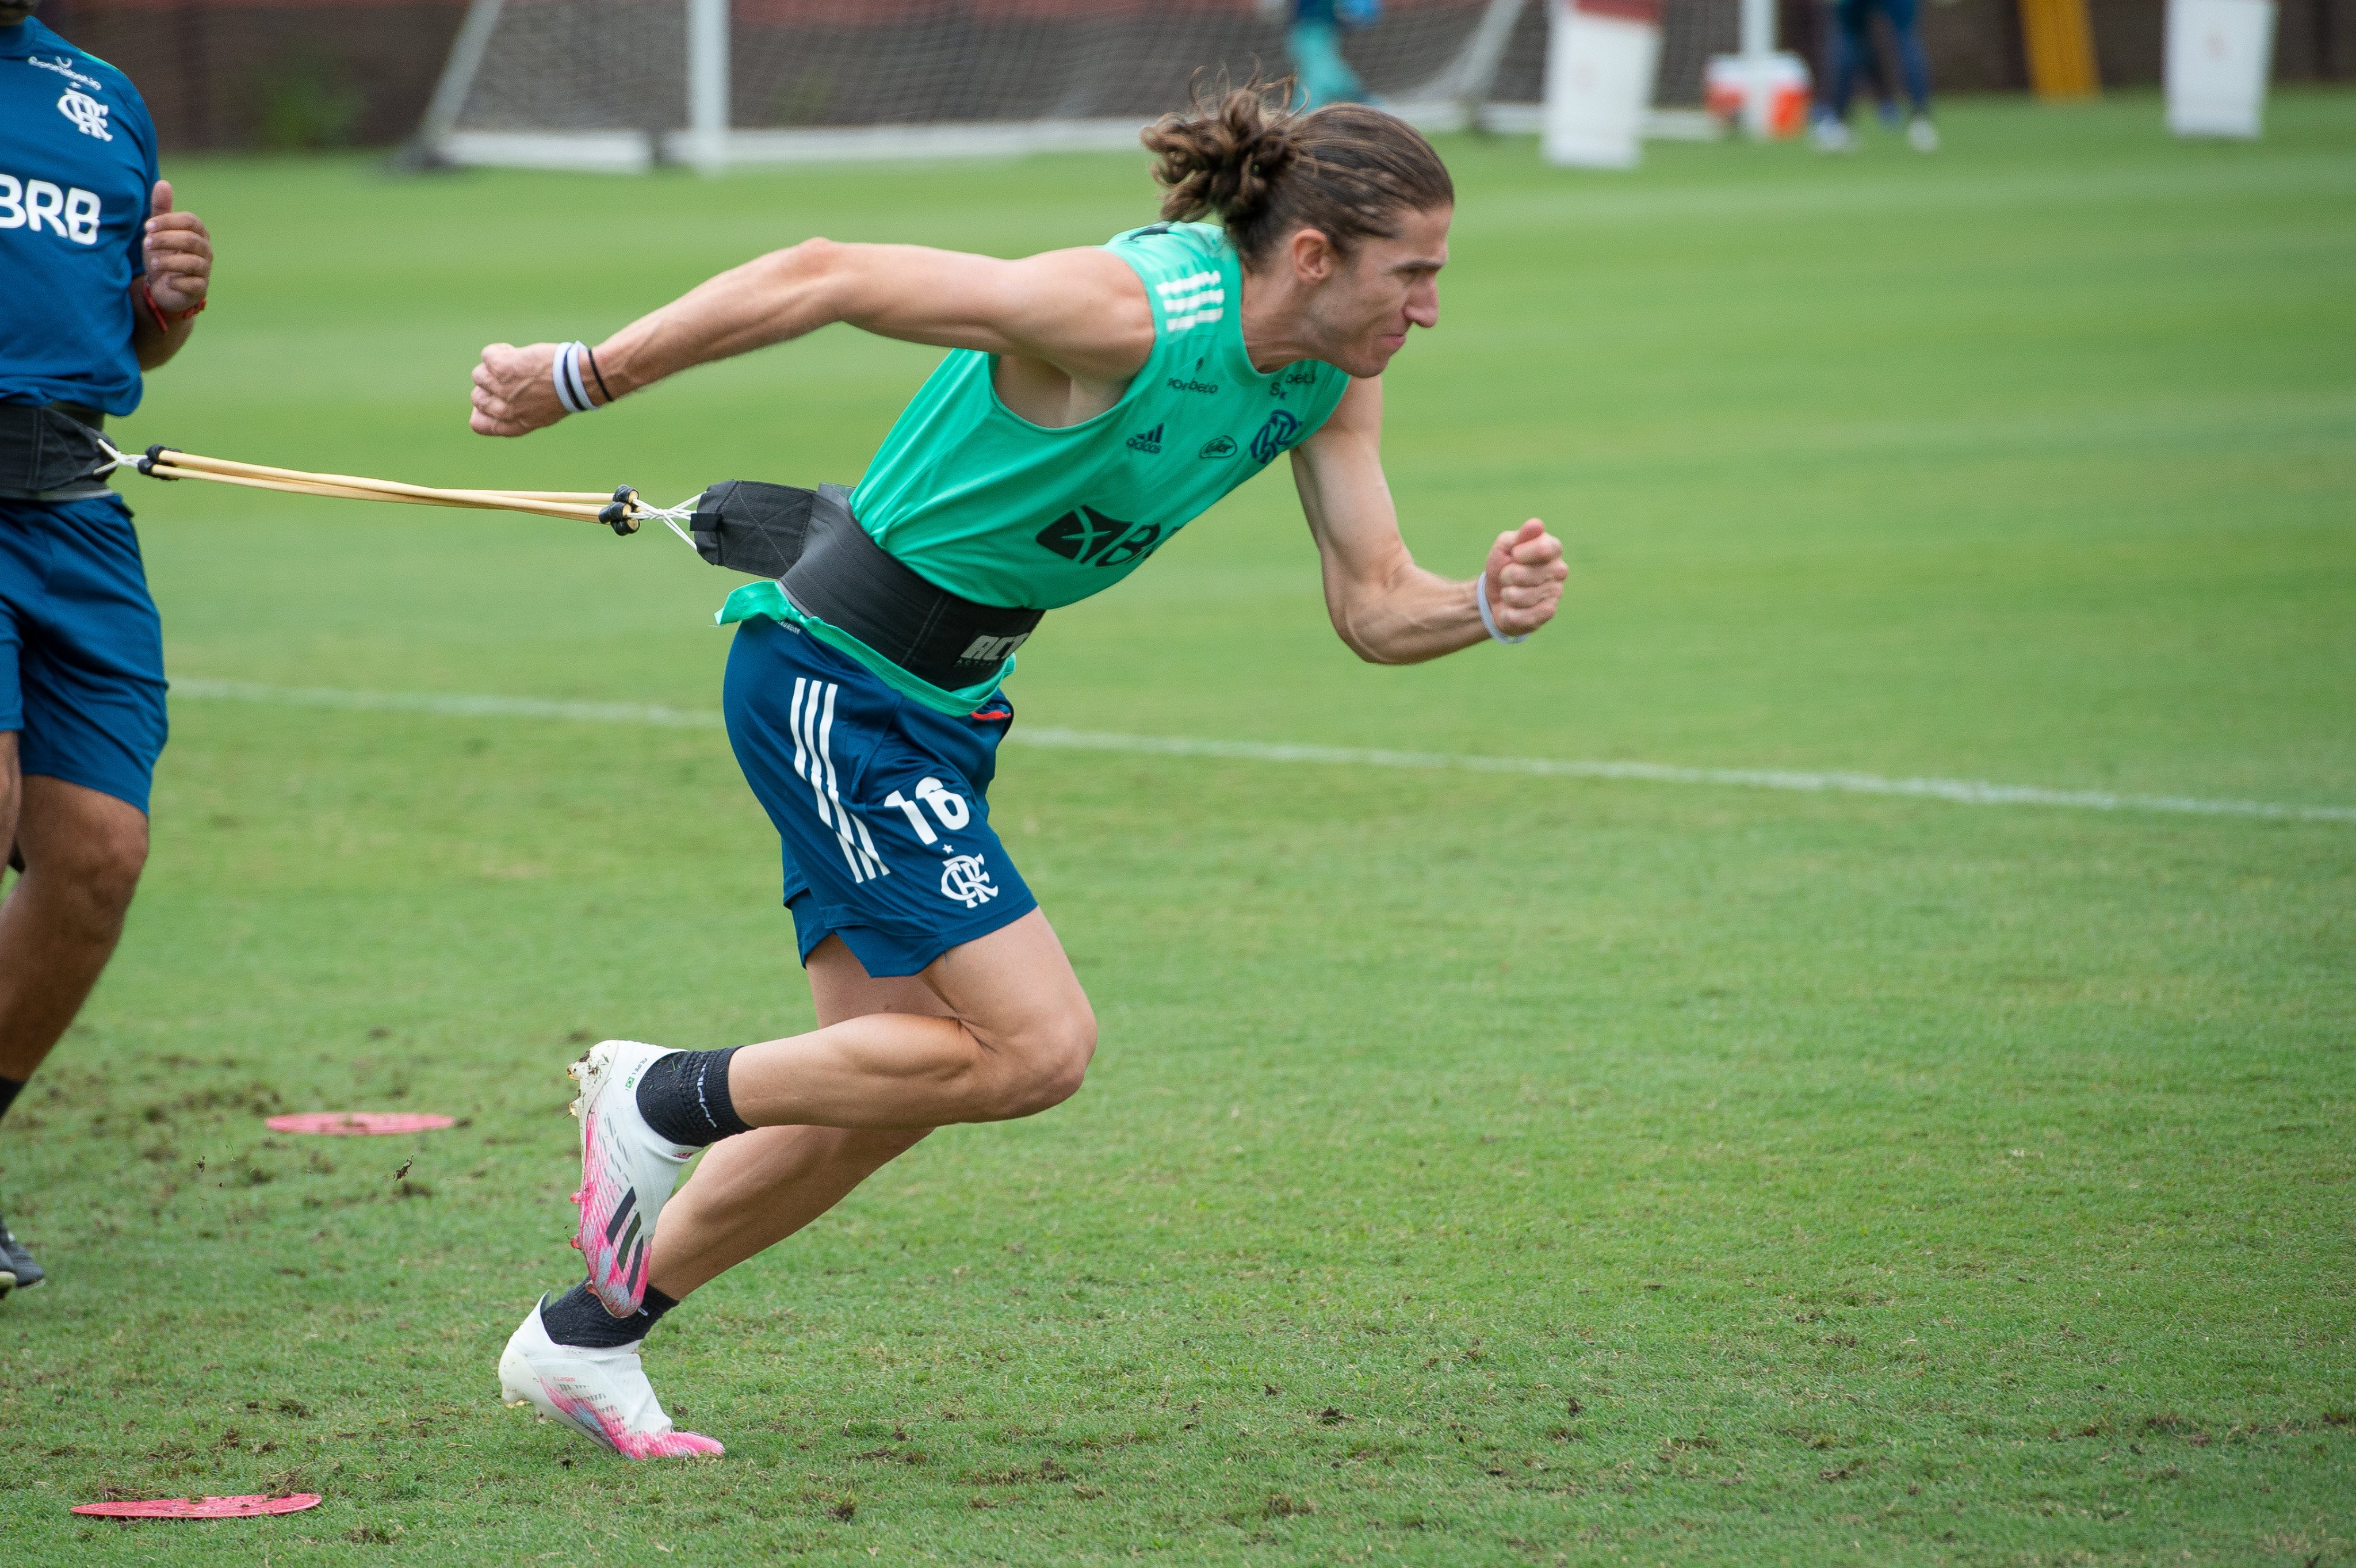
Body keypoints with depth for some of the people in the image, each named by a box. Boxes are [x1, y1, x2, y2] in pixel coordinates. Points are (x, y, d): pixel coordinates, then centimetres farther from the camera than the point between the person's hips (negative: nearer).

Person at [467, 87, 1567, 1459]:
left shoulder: (1332, 378, -3)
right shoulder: (1121, 314, -28)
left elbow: (1374, 609, 0)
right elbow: (826, 277, -23)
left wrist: (1489, 608, -22)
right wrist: (582, 379, -18)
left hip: (948, 703, 9)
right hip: (832, 678, -9)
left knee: (882, 1094, 12)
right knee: (1038, 1047, -14)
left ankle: (584, 1340, 26)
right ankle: (664, 1101, 3)